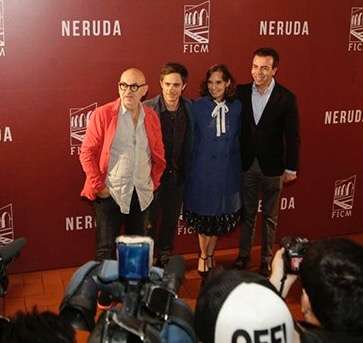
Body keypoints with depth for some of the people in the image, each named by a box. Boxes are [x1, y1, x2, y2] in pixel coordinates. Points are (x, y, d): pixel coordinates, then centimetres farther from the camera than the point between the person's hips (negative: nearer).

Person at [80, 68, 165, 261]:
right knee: (106, 250, 1)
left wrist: (154, 182, 9)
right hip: (110, 194, -4)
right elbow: (87, 153, -5)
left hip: (142, 194, 4)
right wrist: (98, 186, -8)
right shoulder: (103, 114, -5)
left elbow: (158, 155, 16)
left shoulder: (151, 117, 7)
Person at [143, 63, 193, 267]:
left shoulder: (190, 108, -3)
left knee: (171, 219, 17)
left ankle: (165, 258, 35)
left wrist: (186, 170, 4)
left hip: (177, 174, 4)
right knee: (150, 221, 7)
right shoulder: (147, 108, -15)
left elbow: (190, 142, 5)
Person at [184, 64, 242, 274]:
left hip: (228, 169, 2)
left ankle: (210, 253, 34)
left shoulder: (237, 107, -1)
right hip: (203, 168, -2)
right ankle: (203, 255, 30)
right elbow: (191, 139, -4)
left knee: (221, 213, 13)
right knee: (203, 213, 10)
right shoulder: (198, 107, -7)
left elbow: (238, 138, 7)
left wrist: (236, 162, 3)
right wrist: (189, 167, -5)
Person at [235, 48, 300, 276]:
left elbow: (292, 136, -6)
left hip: (272, 167, -2)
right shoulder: (240, 93, -3)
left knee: (270, 217, 13)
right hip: (247, 164, 2)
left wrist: (291, 168, -5)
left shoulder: (286, 98, -10)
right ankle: (244, 256, 31)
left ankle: (267, 260, 27)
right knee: (247, 214, 15)